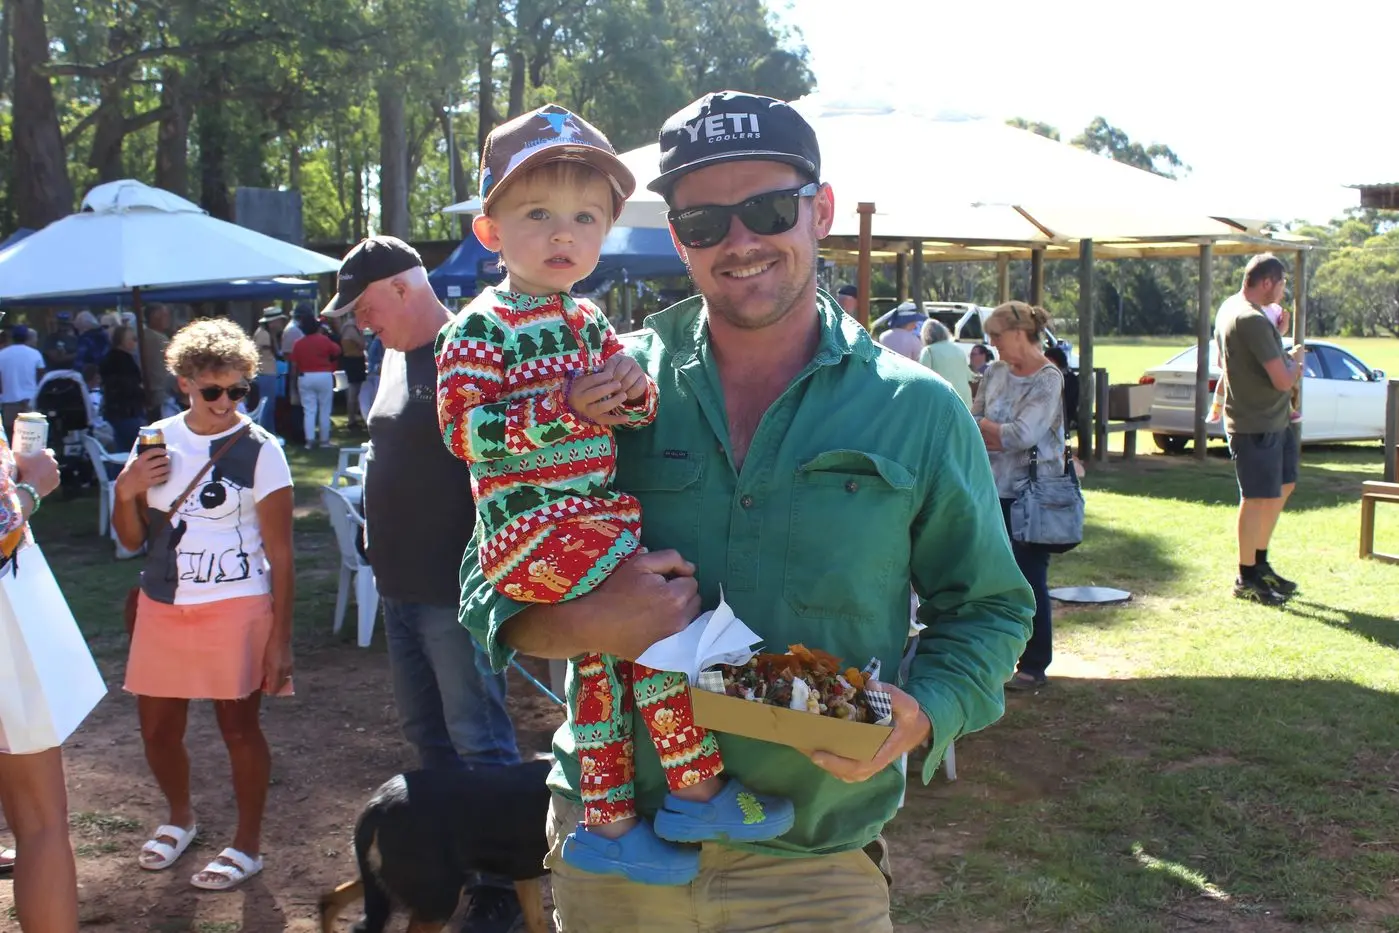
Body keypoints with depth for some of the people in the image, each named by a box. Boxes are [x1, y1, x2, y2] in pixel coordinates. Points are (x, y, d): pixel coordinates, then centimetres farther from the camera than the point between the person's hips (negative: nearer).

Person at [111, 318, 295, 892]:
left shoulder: (259, 450, -10)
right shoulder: (156, 442, 4)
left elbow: (280, 554, -8)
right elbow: (133, 540, 11)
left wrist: (280, 637, -11)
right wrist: (126, 492, -9)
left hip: (236, 606, -5)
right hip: (163, 606, 5)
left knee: (238, 724, -1)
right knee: (157, 726, 12)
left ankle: (248, 845, 18)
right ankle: (179, 818, 38)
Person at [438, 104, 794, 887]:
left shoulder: (589, 322, 13)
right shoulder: (480, 331, -9)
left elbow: (639, 413, 18)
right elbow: (464, 431, -17)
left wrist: (632, 390, -7)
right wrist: (566, 407, -23)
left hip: (597, 515, 8)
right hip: (530, 523, -8)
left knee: (604, 653, 11)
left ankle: (609, 824, 23)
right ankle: (698, 788, -7)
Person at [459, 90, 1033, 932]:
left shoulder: (919, 413, -2)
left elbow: (987, 608, 6)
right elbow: (492, 580, 1)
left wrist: (922, 714, -14)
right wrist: (583, 624, -21)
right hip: (612, 843, 1)